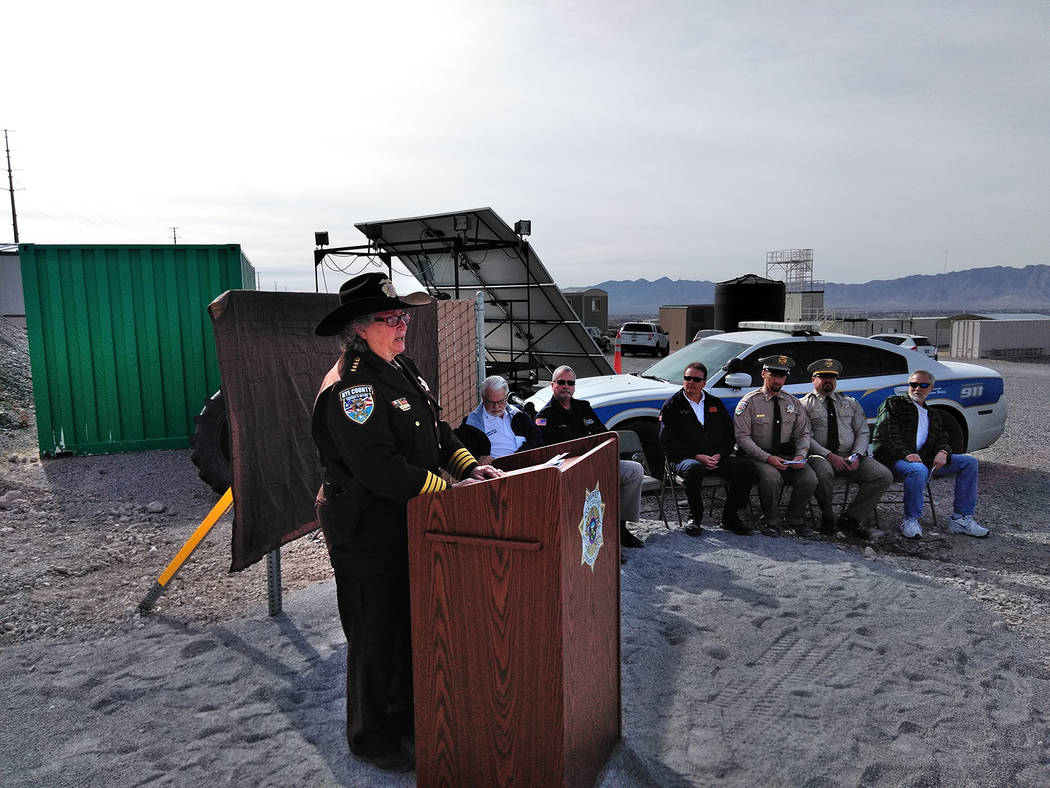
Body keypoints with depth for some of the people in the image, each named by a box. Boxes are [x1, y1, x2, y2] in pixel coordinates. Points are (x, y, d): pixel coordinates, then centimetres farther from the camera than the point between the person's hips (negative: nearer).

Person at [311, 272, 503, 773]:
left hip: (409, 526, 9)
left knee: (413, 624, 21)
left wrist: (470, 467, -1)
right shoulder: (349, 388, -23)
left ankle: (406, 715, 41)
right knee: (377, 634, 7)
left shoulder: (401, 368, 8)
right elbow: (382, 470, -30)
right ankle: (371, 736, 28)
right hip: (367, 536, -9)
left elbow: (437, 431, 14)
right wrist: (451, 491, -24)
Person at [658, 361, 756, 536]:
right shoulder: (672, 405, 3)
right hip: (684, 458, -4)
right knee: (694, 469, -39)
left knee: (745, 467, -21)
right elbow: (667, 442, -5)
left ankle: (729, 517, -5)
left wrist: (719, 455, -6)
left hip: (716, 458, 4)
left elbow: (730, 435, 15)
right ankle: (695, 518, -17)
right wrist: (697, 457, -15)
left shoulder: (715, 403, 16)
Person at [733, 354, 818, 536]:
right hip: (758, 456, -4)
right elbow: (742, 437, -10)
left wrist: (801, 455, -9)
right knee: (771, 477, -34)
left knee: (809, 479, -22)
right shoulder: (749, 402, -4)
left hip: (788, 456, 4)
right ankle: (771, 521, -8)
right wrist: (768, 458, -20)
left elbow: (803, 433, 13)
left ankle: (795, 519, 5)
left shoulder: (793, 403, 12)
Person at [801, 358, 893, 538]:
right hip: (820, 456, -4)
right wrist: (830, 456, -18)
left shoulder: (851, 403, 20)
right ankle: (827, 517, -11)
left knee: (884, 476, -17)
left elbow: (862, 432, 13)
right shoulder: (805, 405, 5)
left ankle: (851, 518, -8)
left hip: (849, 457, 5)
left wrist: (857, 455, -7)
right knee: (823, 472, -39)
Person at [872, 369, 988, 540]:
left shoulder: (933, 415, 30)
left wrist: (943, 452, -6)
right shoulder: (893, 404, 9)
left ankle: (961, 519, -8)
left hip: (926, 459, 6)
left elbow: (944, 438, 20)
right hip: (895, 459, -6)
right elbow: (887, 435, -5)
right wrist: (906, 454, -21)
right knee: (919, 470, -39)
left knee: (969, 461, -7)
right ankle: (910, 520, -21)